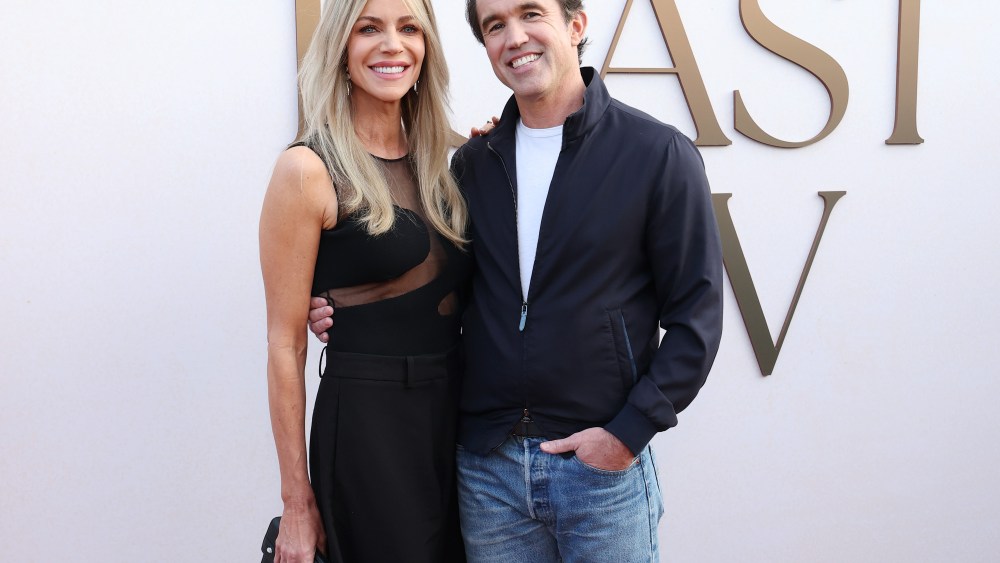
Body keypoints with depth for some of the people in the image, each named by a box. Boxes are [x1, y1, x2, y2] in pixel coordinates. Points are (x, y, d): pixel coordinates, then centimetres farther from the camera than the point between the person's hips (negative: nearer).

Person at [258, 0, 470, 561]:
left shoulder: (435, 162, 8)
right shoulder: (309, 170, -11)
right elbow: (286, 345, -10)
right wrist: (298, 503, -9)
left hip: (455, 418, 7)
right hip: (365, 428, -6)